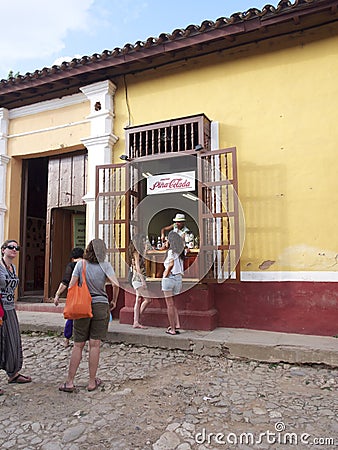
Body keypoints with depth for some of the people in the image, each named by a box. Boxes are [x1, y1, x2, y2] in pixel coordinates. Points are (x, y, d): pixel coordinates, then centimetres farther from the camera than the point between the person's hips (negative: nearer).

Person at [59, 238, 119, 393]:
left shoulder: (81, 263, -1)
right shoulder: (105, 265, -3)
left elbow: (71, 286, -3)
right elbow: (116, 284, -13)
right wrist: (114, 301, 2)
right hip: (101, 306, -1)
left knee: (78, 345, 9)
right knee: (95, 345, 5)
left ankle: (70, 382, 13)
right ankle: (92, 382, 14)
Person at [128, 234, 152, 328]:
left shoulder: (138, 253, 17)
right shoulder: (136, 253, -11)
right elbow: (137, 268, -17)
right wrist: (143, 280, -20)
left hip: (139, 279, 9)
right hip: (138, 279, -9)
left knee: (138, 301, 7)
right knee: (148, 299, -9)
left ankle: (136, 322, 9)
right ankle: (138, 318, 0)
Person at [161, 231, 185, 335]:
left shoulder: (171, 251, -11)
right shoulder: (179, 252, 11)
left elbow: (171, 264, -25)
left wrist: (166, 273, -10)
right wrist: (167, 245, 19)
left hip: (169, 278, -7)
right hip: (178, 278, 7)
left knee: (170, 305, 2)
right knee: (173, 303, 20)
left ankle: (172, 329, 7)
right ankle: (177, 324, 14)